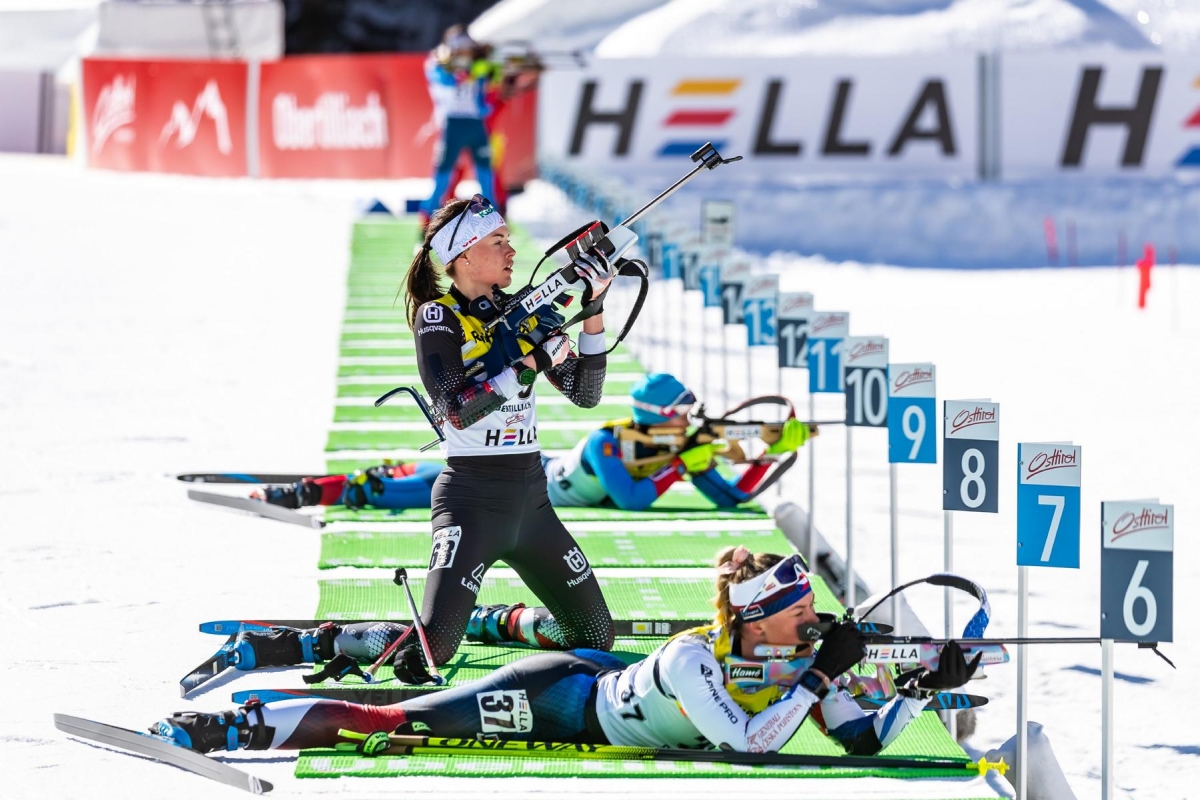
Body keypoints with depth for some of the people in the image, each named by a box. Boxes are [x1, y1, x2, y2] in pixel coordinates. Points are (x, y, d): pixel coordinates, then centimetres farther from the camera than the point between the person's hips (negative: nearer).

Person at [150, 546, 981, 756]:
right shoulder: (694, 659, -32)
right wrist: (821, 677, -37)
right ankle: (226, 726, -1)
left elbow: (861, 738, -8)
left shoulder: (798, 659, -11)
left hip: (604, 686, 7)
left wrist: (923, 692, -22)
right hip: (560, 702, -7)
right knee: (392, 720, -7)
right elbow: (748, 743, -42)